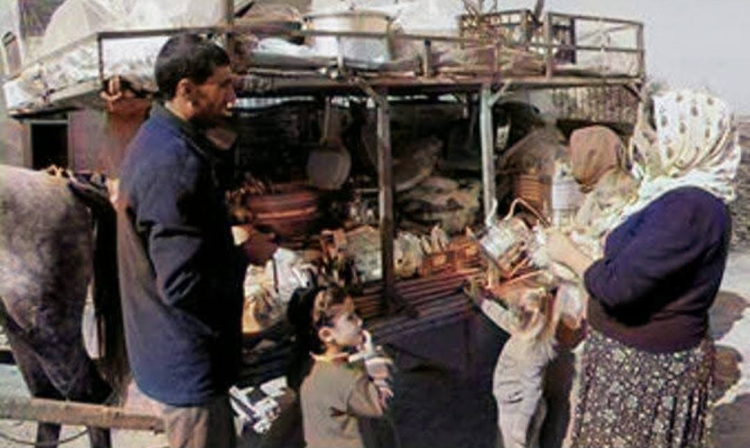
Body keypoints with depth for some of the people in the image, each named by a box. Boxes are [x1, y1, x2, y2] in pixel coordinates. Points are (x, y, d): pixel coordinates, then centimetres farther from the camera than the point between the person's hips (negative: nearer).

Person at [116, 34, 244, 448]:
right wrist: (245, 258, -14)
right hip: (187, 361, -10)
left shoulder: (158, 139, 6)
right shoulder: (173, 161, -27)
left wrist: (234, 241, 4)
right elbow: (183, 284, -29)